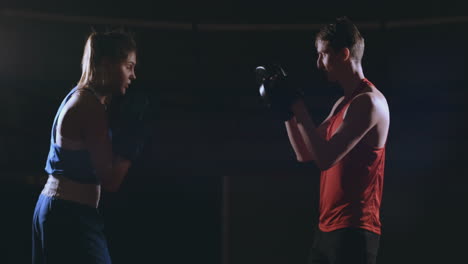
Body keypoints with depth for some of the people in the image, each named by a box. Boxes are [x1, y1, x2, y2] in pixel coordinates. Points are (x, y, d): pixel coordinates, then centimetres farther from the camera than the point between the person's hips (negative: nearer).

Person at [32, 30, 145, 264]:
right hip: (72, 216, -10)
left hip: (54, 208, 10)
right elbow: (110, 181, -17)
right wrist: (132, 135, -10)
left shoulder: (80, 97, 13)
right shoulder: (91, 106, -16)